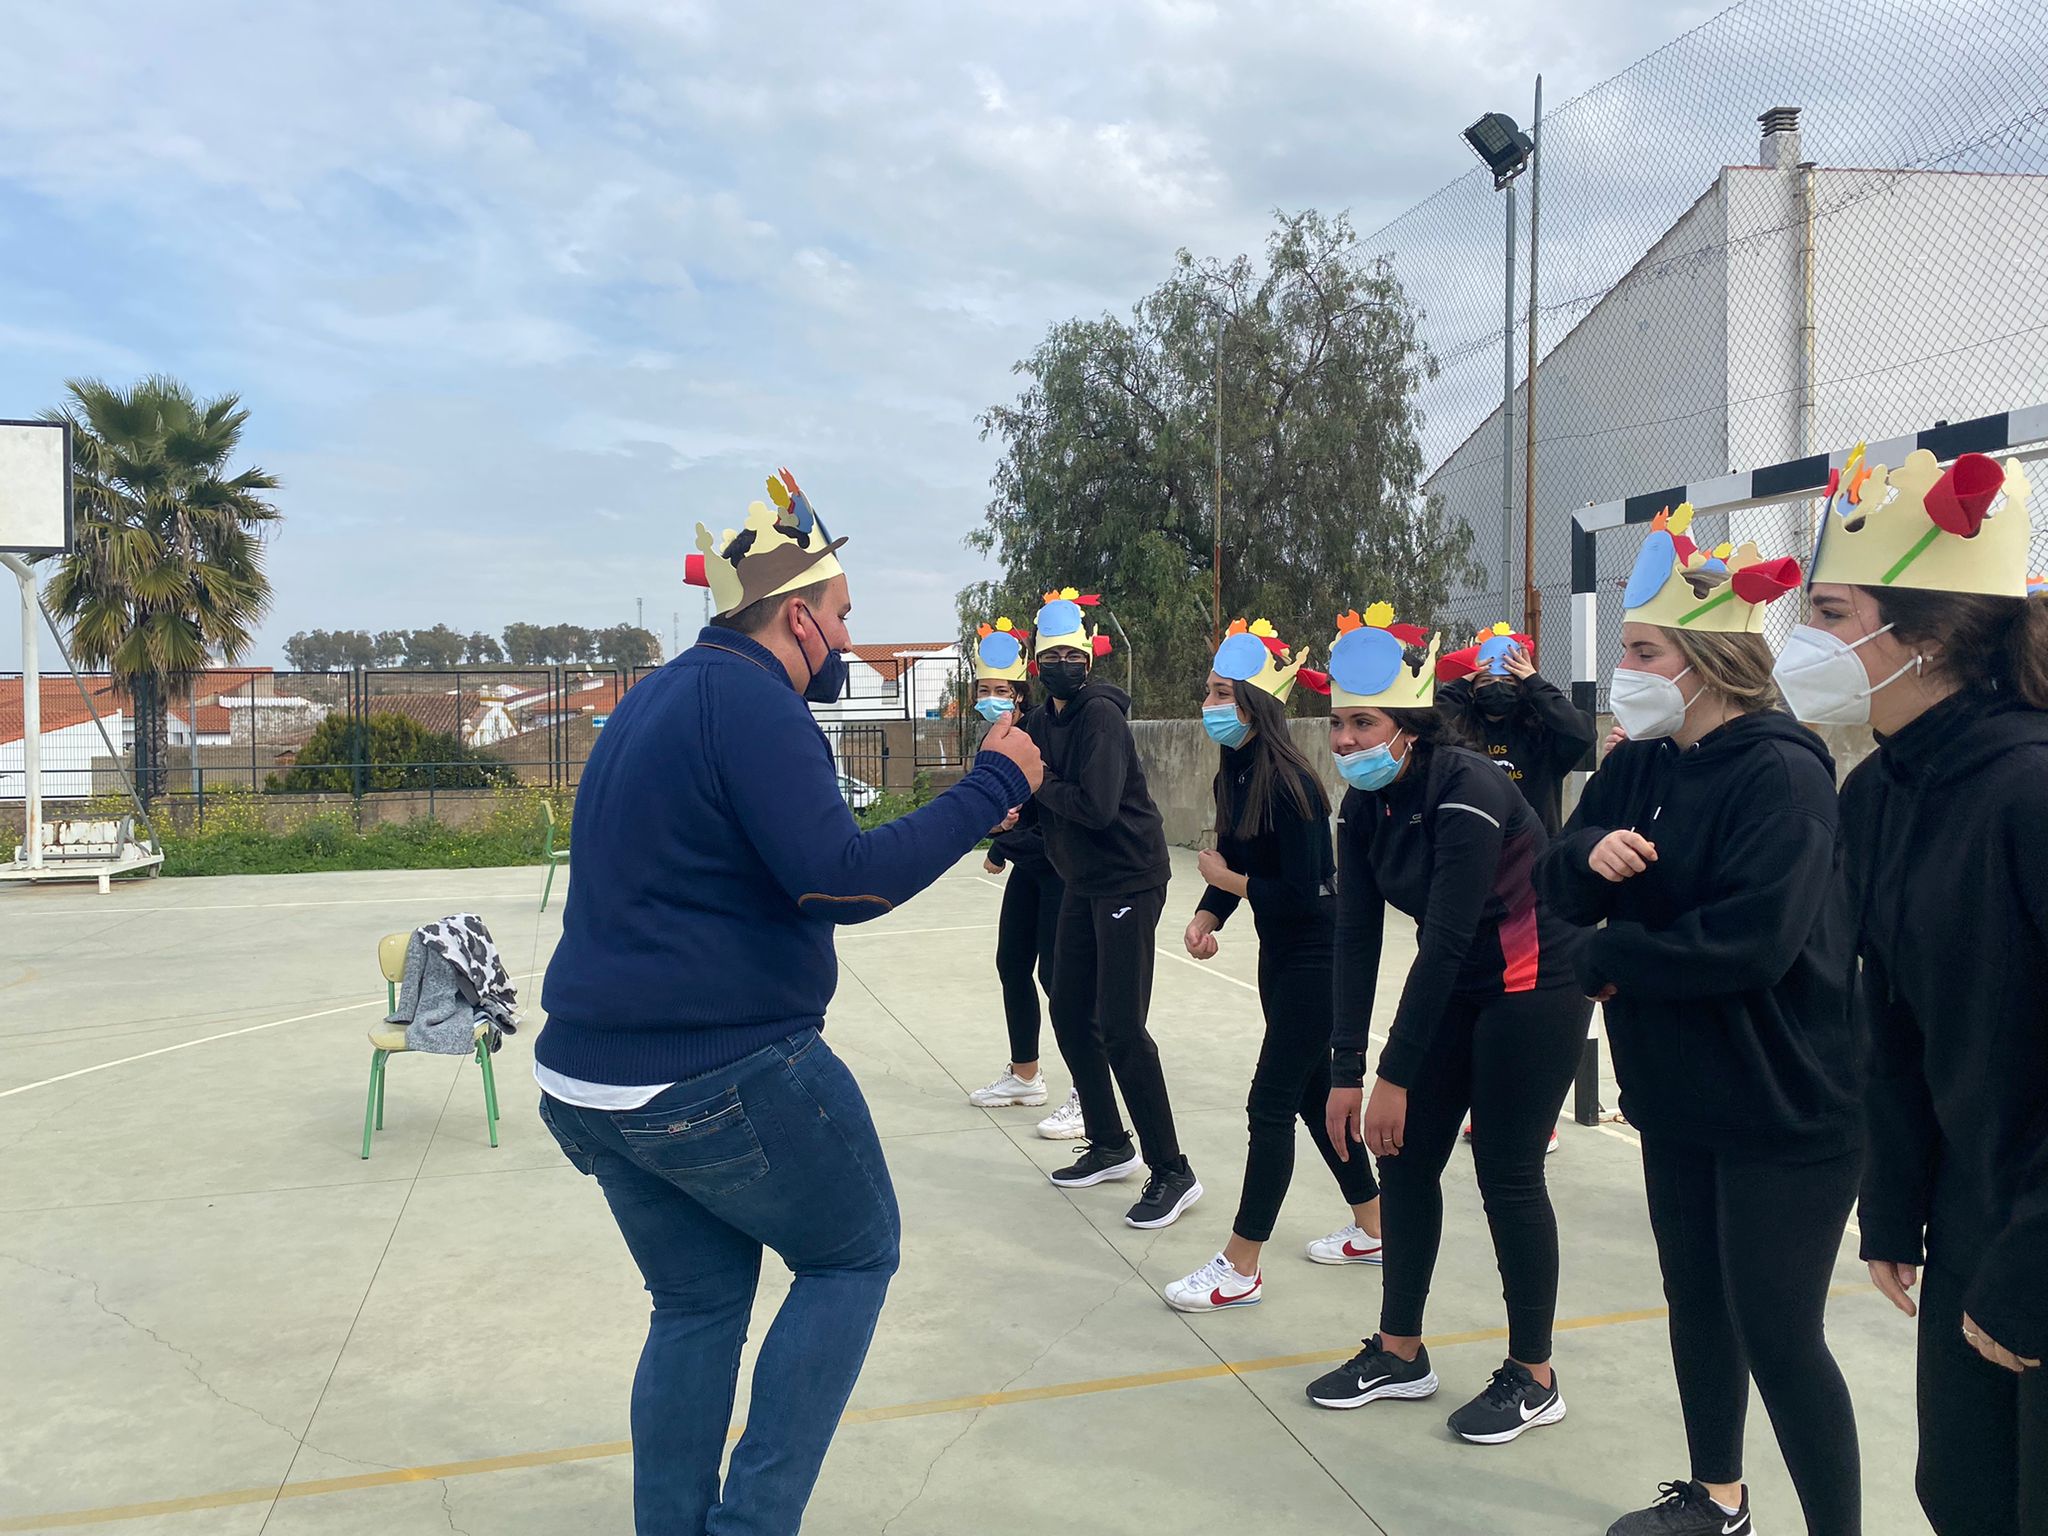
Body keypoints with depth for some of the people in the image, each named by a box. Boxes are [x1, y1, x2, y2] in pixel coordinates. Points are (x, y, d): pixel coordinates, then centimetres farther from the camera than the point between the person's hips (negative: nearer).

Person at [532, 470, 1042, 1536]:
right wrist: (993, 784, -16)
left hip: (591, 1085, 9)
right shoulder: (745, 697, -16)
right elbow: (843, 880, -24)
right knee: (854, 1257, 12)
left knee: (700, 1304, 21)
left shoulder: (656, 698, 13)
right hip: (730, 1082, -9)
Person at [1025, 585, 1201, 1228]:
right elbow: (1047, 806, 9)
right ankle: (1110, 1146, 28)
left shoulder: (1101, 715, -17)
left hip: (1129, 880, -9)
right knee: (1070, 1016, 13)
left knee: (1120, 1029, -11)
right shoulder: (1044, 721, 8)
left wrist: (1040, 784, -13)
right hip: (1082, 883, 9)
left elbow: (1096, 807, -27)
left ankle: (1172, 1171, 0)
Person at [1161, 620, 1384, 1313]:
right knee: (1313, 1093, 18)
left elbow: (1304, 892, -25)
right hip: (1280, 953, 9)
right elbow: (1231, 862, 7)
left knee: (1271, 1102, -4)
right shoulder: (1233, 776, 3)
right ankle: (1373, 1229, 35)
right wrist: (1205, 917, -11)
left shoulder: (1288, 784, -24)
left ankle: (1240, 1269, 6)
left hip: (1317, 958, -9)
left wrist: (1228, 879, -14)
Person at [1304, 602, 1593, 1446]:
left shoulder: (1467, 791, -27)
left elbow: (1445, 940, -28)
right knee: (1404, 1160, 7)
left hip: (1536, 981, -7)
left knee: (1507, 1175, -2)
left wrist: (1395, 1076, -26)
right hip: (1457, 985, 7)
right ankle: (1400, 1351, 23)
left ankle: (1532, 1378, 17)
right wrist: (1346, 1068, -10)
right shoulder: (1364, 807, -5)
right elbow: (1356, 936, -6)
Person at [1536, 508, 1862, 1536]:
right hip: (1676, 1094, 8)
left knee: (1779, 1339, 1)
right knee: (1696, 1302, 20)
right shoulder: (1640, 766, 4)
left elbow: (1749, 941, -29)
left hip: (1782, 1109, -8)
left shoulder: (1780, 773, -19)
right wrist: (1591, 854, -19)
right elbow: (1558, 888, 3)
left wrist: (1606, 960, -17)